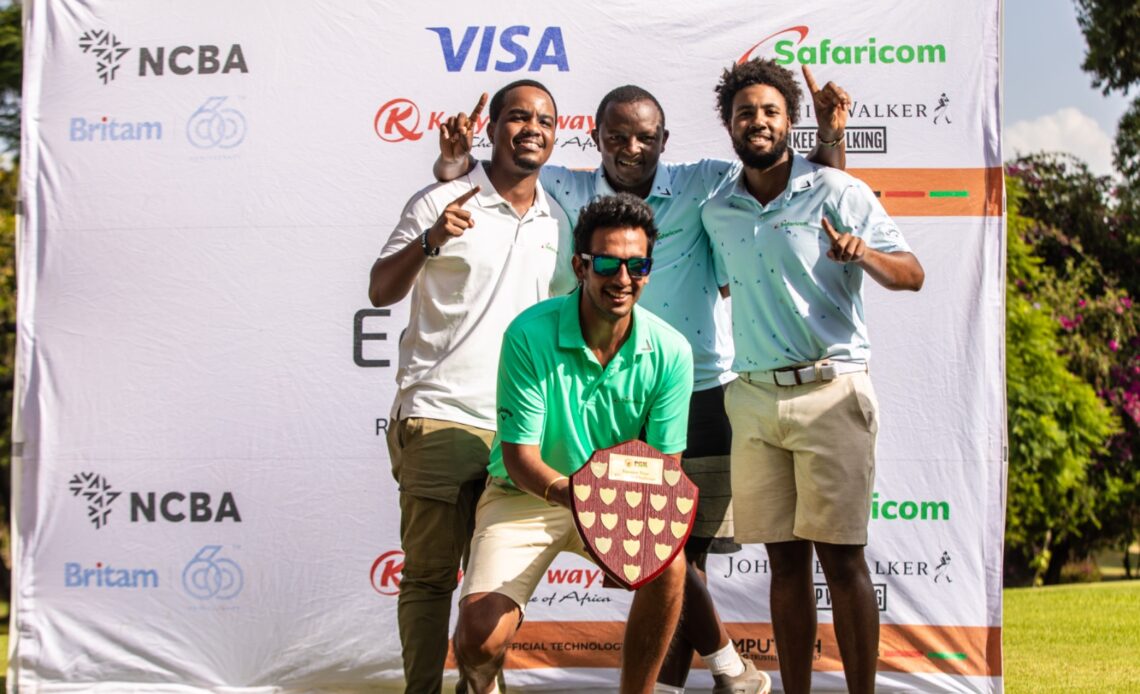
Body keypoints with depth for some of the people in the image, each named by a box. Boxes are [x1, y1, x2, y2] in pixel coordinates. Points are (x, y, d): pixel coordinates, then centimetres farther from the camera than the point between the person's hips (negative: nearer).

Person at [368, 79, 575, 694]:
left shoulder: (560, 223, 13)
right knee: (429, 573, -4)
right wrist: (429, 242, -23)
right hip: (439, 418, -5)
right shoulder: (442, 204, -2)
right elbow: (380, 292, -6)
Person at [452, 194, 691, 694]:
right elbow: (519, 456, -19)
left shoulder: (670, 352, -12)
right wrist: (565, 490, -41)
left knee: (668, 563, -29)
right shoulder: (531, 334, -20)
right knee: (481, 635, -23)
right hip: (525, 497, -2)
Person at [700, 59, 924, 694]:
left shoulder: (836, 192, -1)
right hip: (754, 397, 4)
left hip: (829, 390, -4)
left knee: (840, 555, -8)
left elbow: (912, 274, -5)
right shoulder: (717, 213, 13)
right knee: (785, 558, 6)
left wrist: (862, 254, -23)